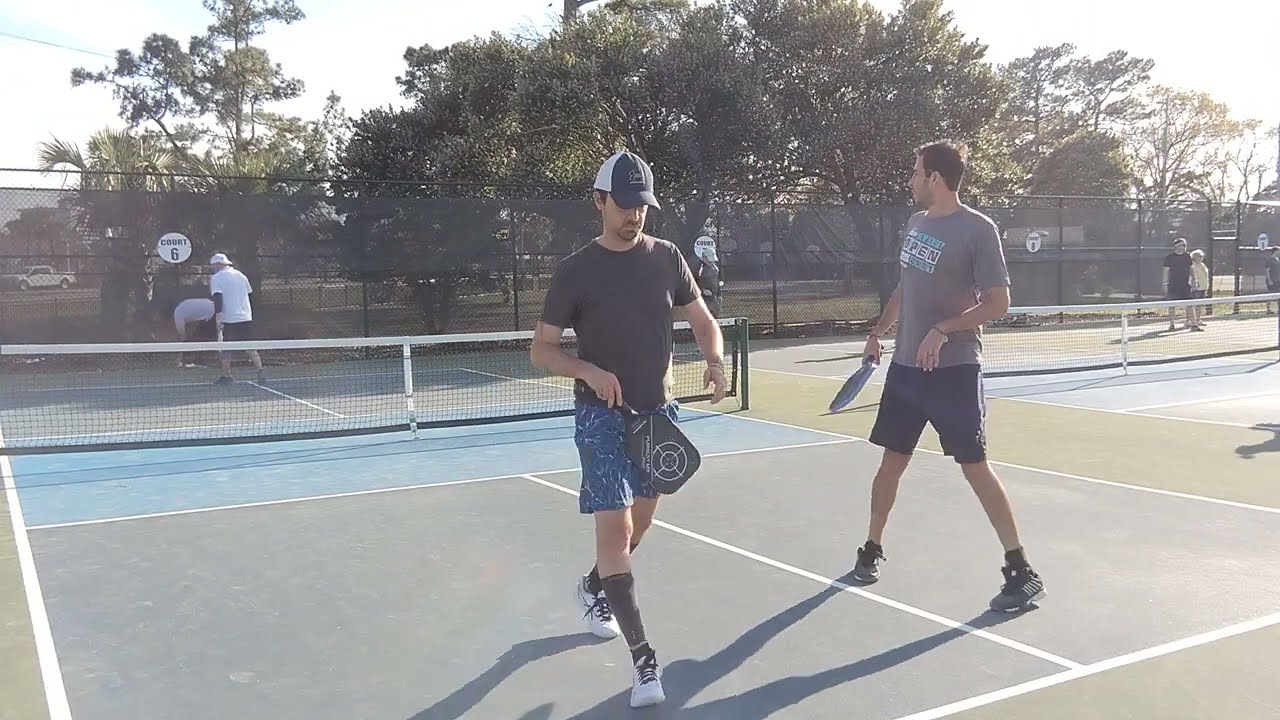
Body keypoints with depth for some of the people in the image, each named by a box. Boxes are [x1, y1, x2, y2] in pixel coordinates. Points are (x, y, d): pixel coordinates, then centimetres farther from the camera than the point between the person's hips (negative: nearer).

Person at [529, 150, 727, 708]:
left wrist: (715, 359, -12)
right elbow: (541, 351, -6)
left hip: (658, 411, 5)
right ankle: (643, 659, -9)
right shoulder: (575, 271, -8)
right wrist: (589, 371, -25)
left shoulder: (666, 258, 3)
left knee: (640, 522, 18)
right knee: (614, 527, -14)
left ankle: (594, 587, 48)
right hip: (602, 415, -5)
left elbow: (702, 320, 10)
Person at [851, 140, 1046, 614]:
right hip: (905, 366, 6)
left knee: (974, 466, -5)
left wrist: (943, 330, -23)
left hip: (954, 368, -6)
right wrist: (879, 330, 19)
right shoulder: (916, 223, 10)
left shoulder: (978, 229, -11)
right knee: (892, 462, 12)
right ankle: (872, 549, 28)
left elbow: (998, 302, -14)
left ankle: (1021, 572, 4)